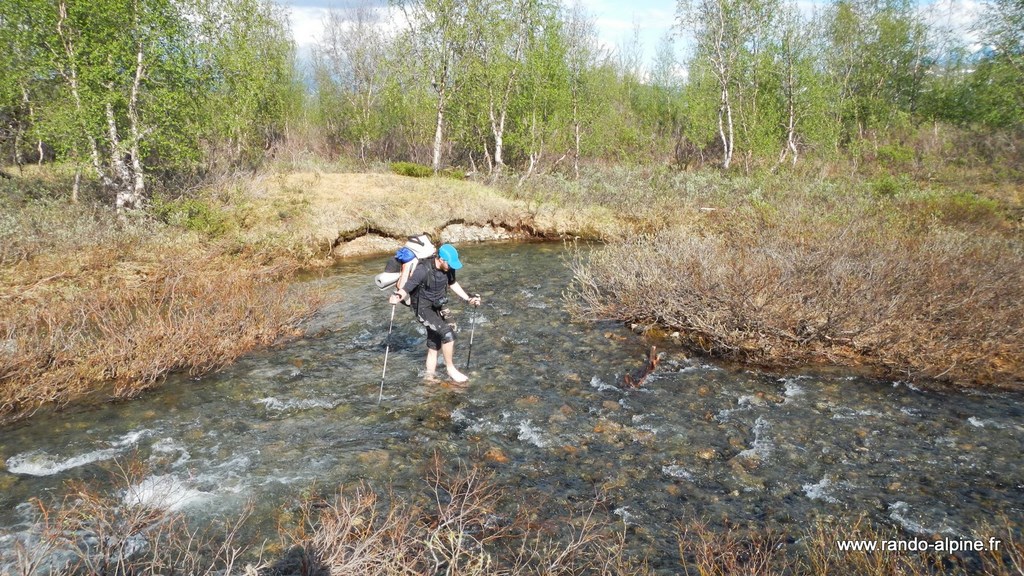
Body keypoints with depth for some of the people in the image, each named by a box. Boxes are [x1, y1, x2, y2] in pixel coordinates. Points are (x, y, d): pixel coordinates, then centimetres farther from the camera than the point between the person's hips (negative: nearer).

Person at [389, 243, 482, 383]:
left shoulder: (448, 268, -7)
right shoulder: (423, 271, -28)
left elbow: (452, 283, 13)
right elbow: (406, 289, -28)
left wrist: (468, 298, 13)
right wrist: (397, 297, -50)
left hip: (437, 308, 7)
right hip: (423, 308, -7)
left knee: (434, 346, 12)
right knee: (448, 333, -22)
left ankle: (429, 377, 26)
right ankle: (450, 368, -4)